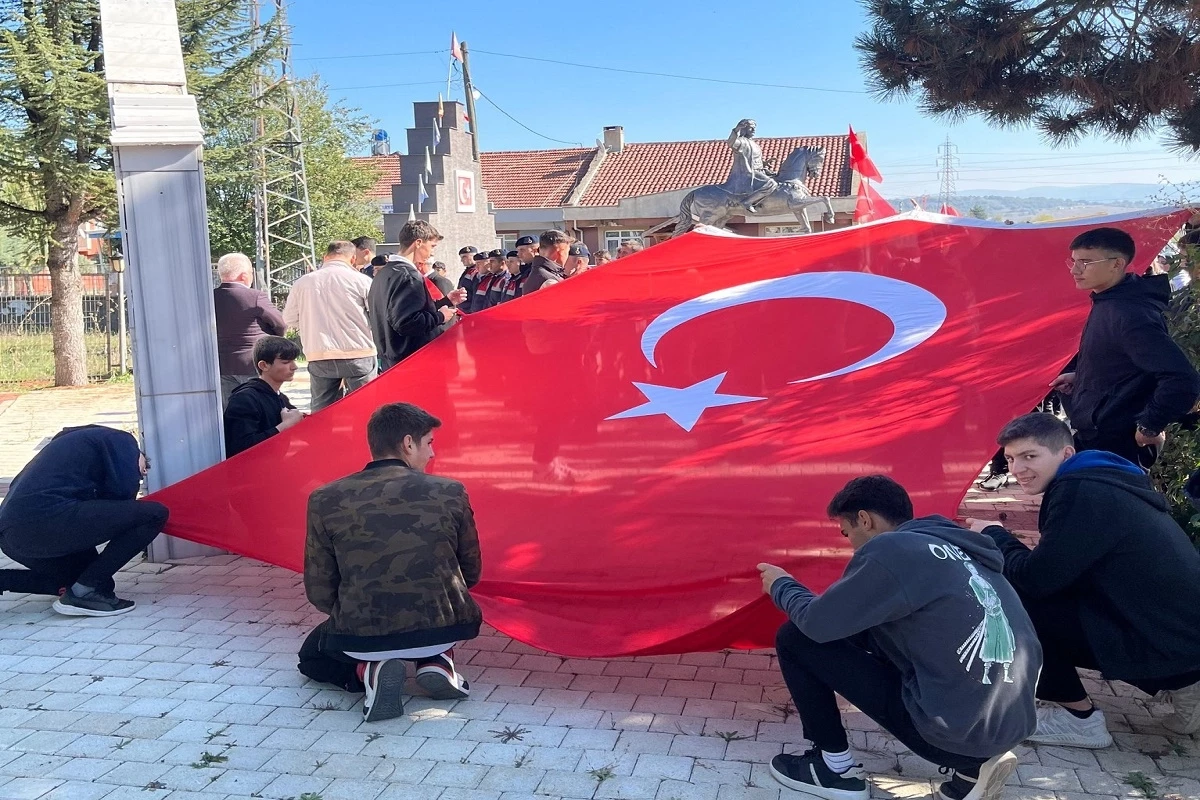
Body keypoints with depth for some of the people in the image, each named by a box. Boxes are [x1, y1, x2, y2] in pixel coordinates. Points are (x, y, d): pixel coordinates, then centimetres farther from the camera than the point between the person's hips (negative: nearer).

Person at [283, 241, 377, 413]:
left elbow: (289, 319, 12)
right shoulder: (361, 280, -6)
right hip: (359, 354, -3)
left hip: (319, 356, 3)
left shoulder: (302, 282, 4)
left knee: (321, 411, 10)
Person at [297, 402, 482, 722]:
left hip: (360, 639, -1)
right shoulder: (450, 492, -2)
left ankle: (370, 670, 1)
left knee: (312, 655, 33)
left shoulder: (325, 500, -3)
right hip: (443, 631, 2)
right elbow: (471, 573, 8)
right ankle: (437, 662, 7)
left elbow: (320, 593, 1)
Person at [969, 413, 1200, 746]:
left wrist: (994, 535, -3)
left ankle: (1079, 718, 2)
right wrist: (1001, 542, 8)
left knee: (1011, 596, -14)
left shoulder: (1081, 491, -19)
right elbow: (1056, 575, 18)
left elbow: (1037, 578, -19)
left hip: (1167, 637, -10)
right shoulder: (1097, 481, 12)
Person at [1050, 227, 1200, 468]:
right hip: (1093, 438, 10)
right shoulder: (1107, 304, 7)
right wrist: (1080, 377, 11)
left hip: (1112, 447, -10)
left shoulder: (1129, 313, -23)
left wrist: (1149, 427, -20)